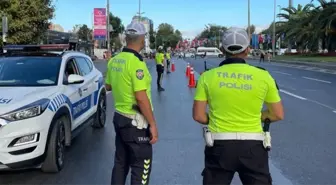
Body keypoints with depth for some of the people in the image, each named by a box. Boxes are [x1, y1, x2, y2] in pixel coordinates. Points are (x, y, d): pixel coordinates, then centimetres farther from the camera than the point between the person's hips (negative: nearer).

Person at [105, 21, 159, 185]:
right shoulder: (136, 62, -20)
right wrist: (153, 124, -17)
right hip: (135, 122, -8)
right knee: (141, 166, 4)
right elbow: (141, 98, -23)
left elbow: (108, 86, 19)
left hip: (119, 117, 8)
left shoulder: (114, 60, 5)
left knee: (120, 162, 19)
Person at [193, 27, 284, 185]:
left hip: (220, 146, 1)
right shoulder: (263, 76, -3)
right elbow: (278, 115, 4)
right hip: (252, 146, 0)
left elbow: (198, 116, -3)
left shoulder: (208, 76, -3)